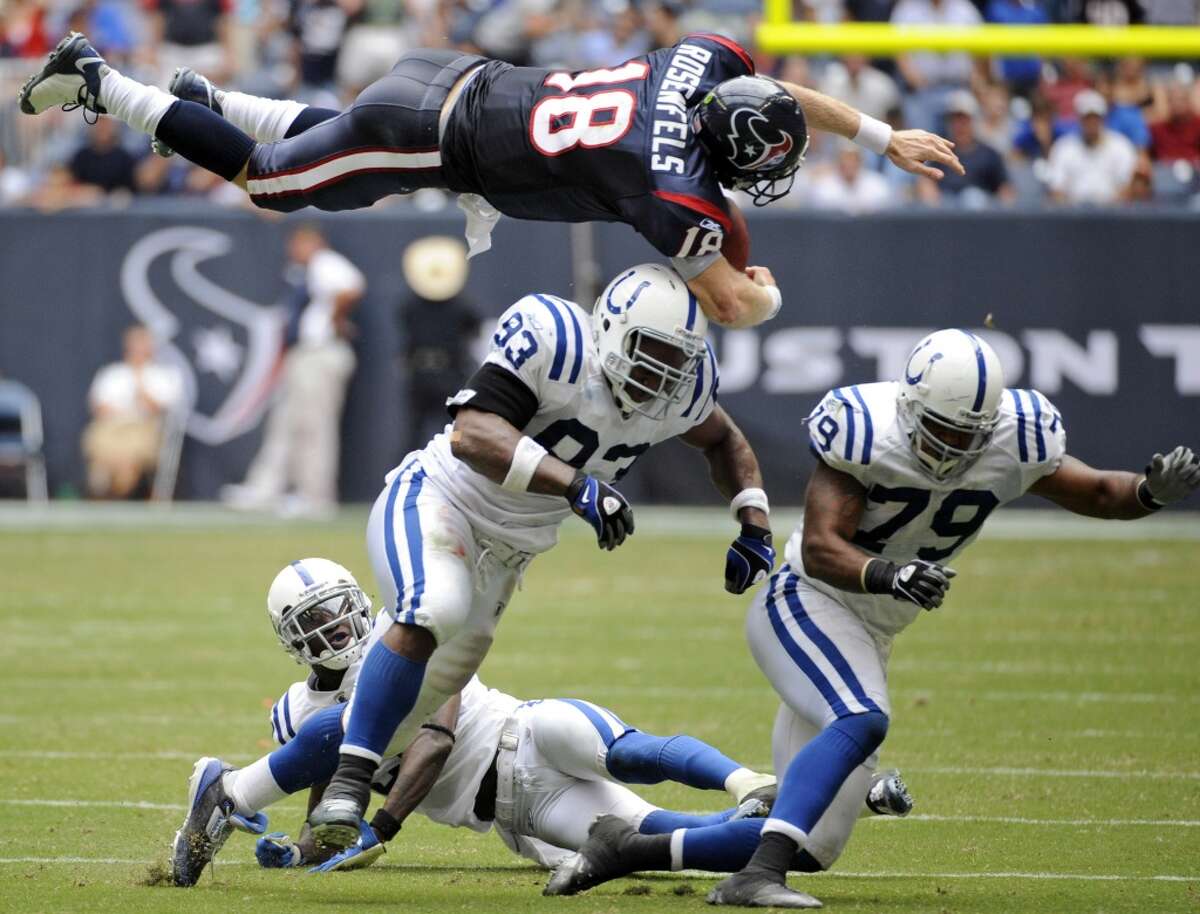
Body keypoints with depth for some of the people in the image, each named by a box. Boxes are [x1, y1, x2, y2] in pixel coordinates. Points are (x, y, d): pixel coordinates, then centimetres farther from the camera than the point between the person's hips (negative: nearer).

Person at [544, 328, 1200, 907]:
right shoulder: (869, 431, -21)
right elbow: (820, 548, -26)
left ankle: (625, 849, 14)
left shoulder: (1012, 442, -7)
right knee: (862, 722, -37)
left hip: (866, 641, 7)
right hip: (805, 604, -7)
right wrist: (889, 576, -44)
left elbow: (1097, 493, 6)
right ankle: (758, 874, -43)